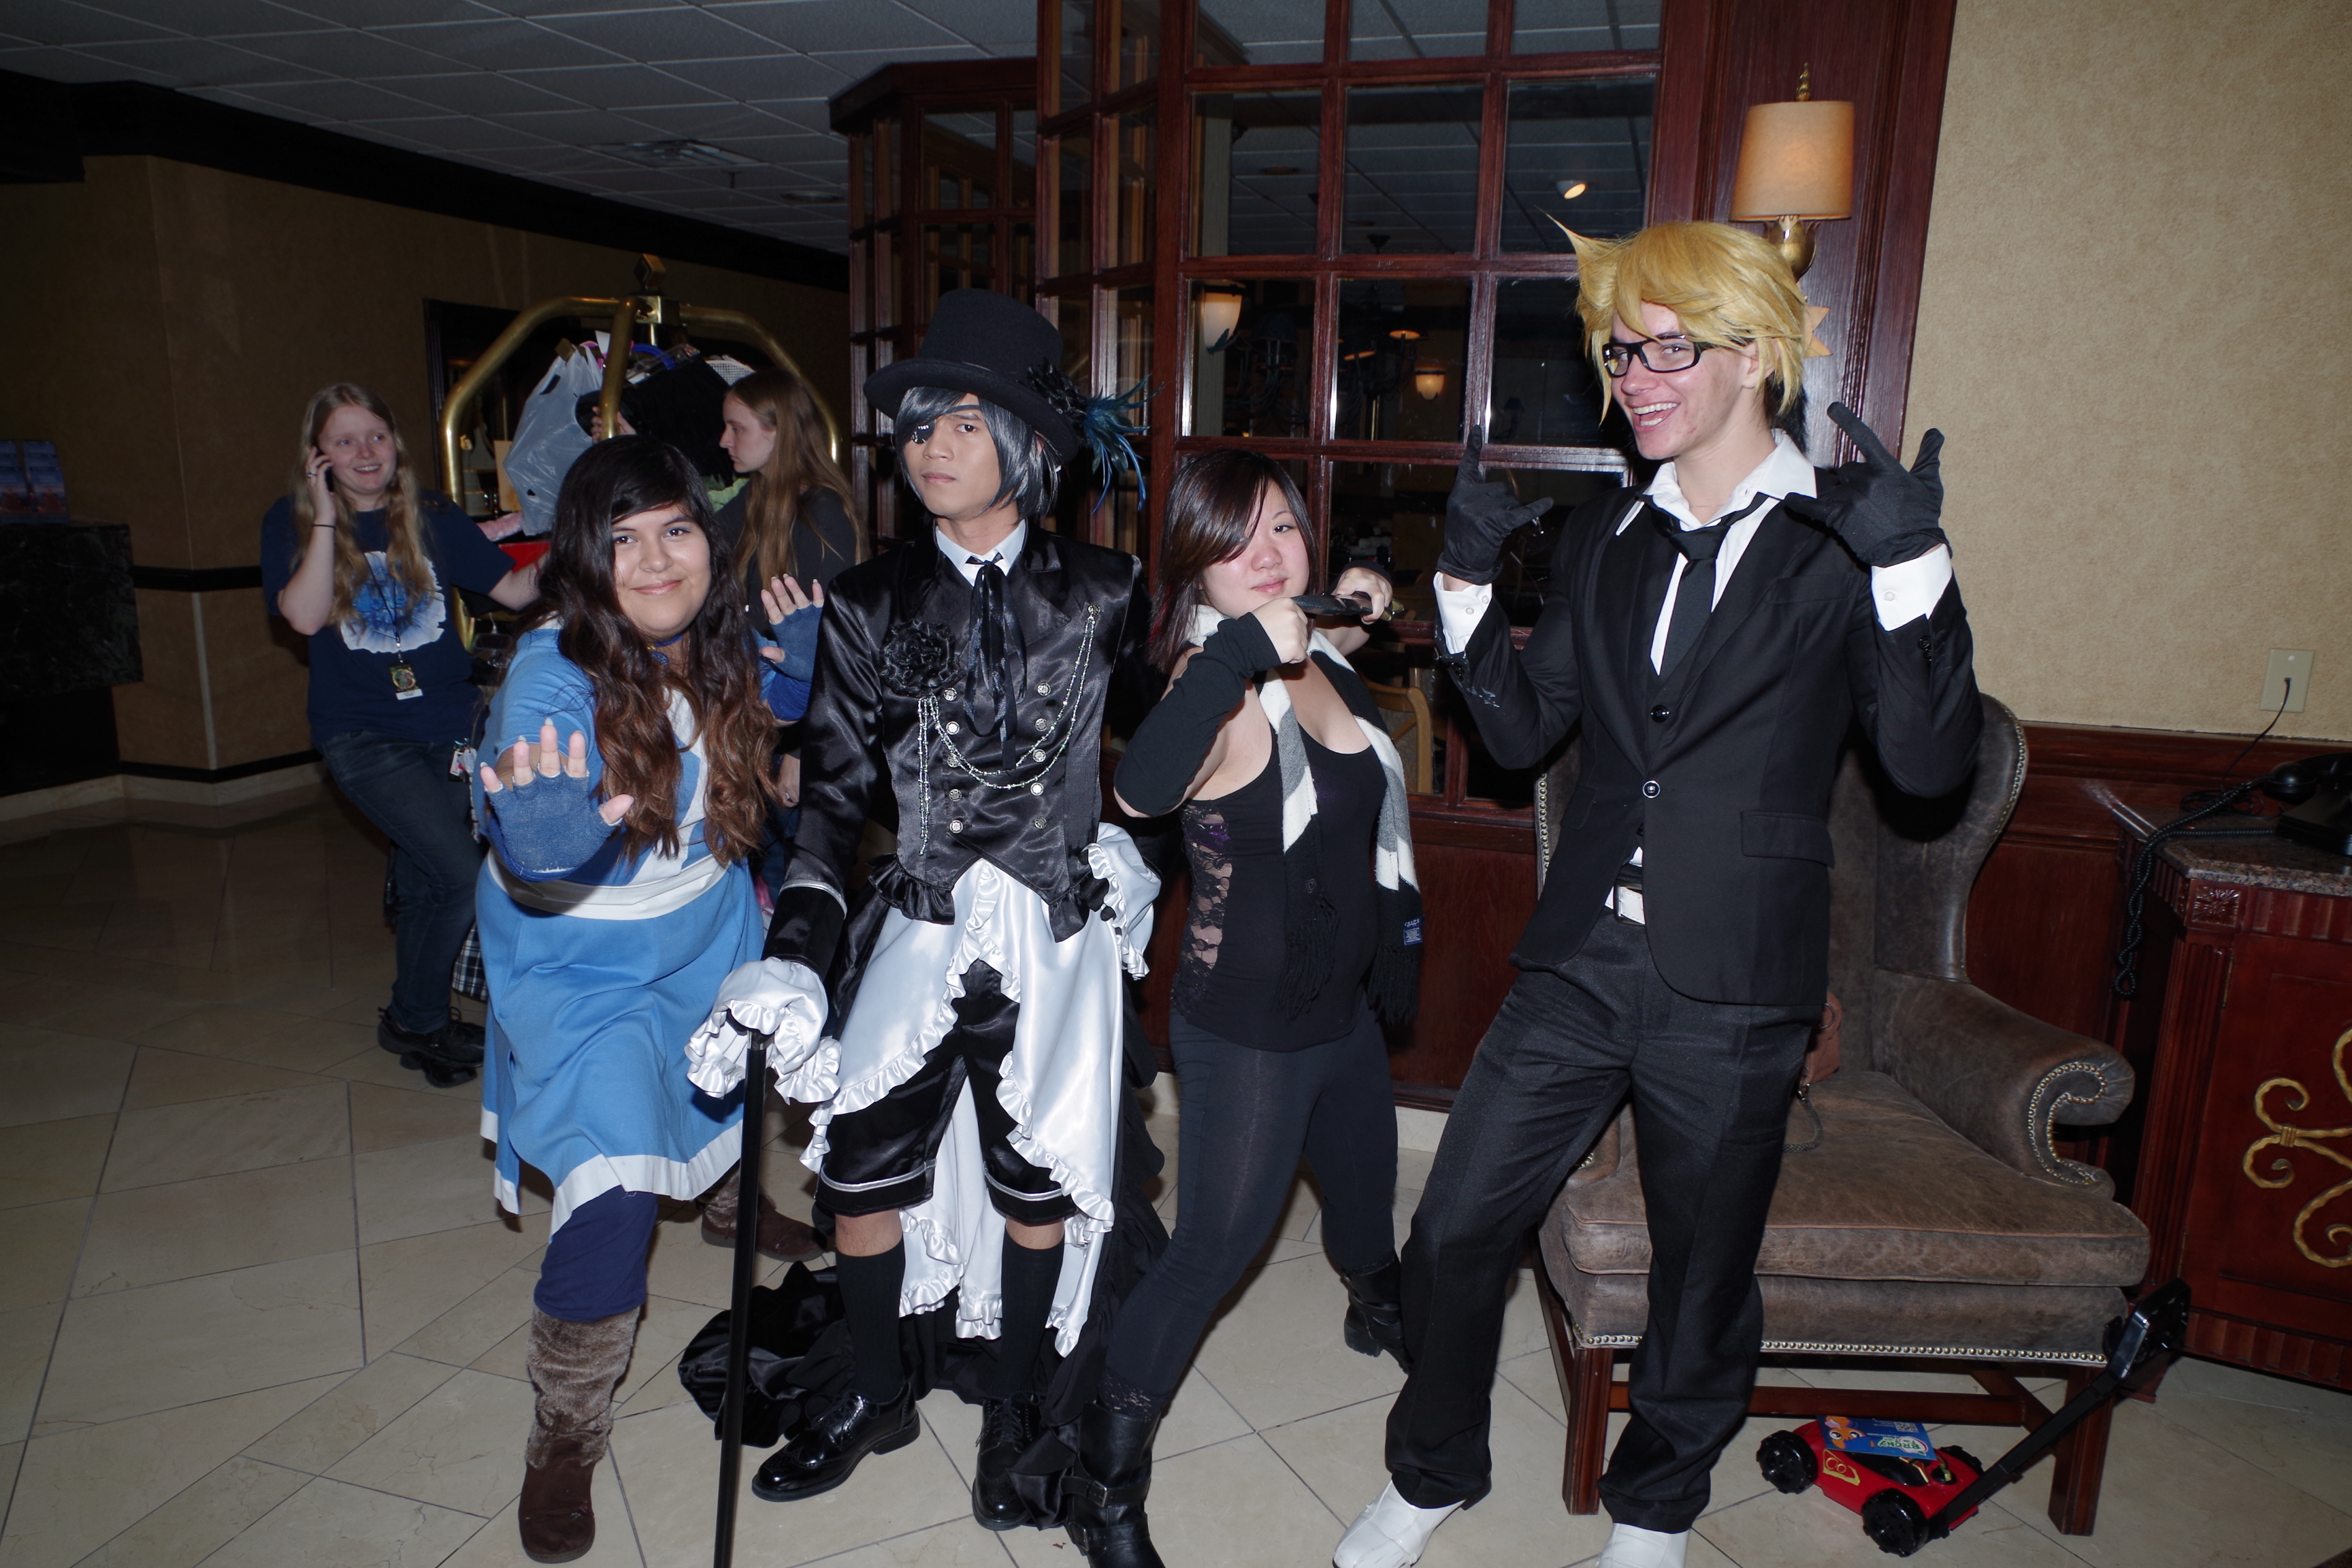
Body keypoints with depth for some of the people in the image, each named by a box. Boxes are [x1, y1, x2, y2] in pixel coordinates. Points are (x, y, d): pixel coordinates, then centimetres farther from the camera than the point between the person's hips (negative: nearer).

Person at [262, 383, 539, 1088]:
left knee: (423, 883, 11)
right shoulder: (292, 523, -1)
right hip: (363, 736, -3)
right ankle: (417, 1021, 9)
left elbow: (514, 589, 1)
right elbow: (305, 616, -17)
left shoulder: (432, 518, 5)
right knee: (464, 875, -14)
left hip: (450, 723, 3)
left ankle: (415, 1018, 32)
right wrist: (325, 520, -16)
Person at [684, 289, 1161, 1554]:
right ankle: (877, 1399, 34)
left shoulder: (1103, 595, -3)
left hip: (1056, 934, -1)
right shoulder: (871, 606, 0)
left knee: (1035, 1183, 8)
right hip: (919, 929, 2)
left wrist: (1128, 847, 2)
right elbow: (835, 794, -3)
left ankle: (1012, 1412, 35)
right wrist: (794, 961, -11)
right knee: (856, 1167, 5)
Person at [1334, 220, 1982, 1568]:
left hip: (1733, 995, -3)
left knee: (1703, 1279, 15)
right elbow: (1524, 729, 10)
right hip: (1579, 964, 4)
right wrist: (1468, 585, -3)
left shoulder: (1847, 535, -4)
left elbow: (1932, 763, -11)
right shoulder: (1605, 536, 10)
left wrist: (1912, 566, -23)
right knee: (1454, 1229, 7)